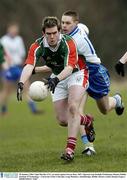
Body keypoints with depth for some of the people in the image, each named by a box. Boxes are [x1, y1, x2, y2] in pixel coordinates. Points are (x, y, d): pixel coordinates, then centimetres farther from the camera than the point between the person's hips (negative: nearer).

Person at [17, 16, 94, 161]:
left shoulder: (68, 43, -30)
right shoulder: (37, 46, -21)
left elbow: (69, 67, -39)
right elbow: (29, 65, -35)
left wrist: (56, 79, -58)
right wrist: (21, 83, -54)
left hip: (76, 74, -4)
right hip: (57, 78, 4)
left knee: (72, 107, -27)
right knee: (63, 120, 0)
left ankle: (70, 149, -25)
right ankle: (86, 121, 34)